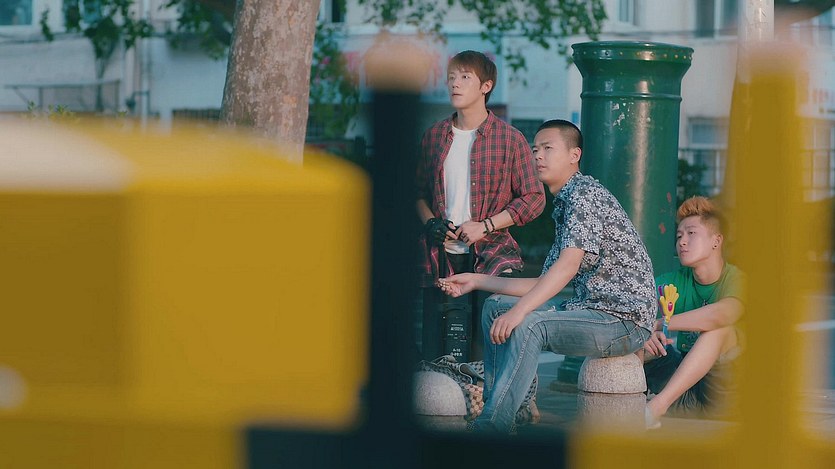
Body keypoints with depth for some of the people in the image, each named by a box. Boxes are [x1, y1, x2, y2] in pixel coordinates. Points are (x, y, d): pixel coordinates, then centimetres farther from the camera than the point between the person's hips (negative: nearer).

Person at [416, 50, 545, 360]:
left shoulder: (510, 139, -1)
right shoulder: (435, 136, 12)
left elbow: (533, 199, -2)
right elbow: (420, 191, 22)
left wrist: (484, 226, -11)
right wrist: (430, 222, -1)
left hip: (490, 252, -4)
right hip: (441, 254, 4)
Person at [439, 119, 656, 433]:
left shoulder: (584, 193, -13)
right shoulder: (563, 206, 19)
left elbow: (567, 266, -28)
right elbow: (546, 285, 19)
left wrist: (519, 310, -37)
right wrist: (477, 281, 18)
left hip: (625, 319, -11)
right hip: (592, 309, 11)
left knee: (529, 324, -31)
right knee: (495, 306, 11)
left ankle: (490, 429, -32)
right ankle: (493, 405, 7)